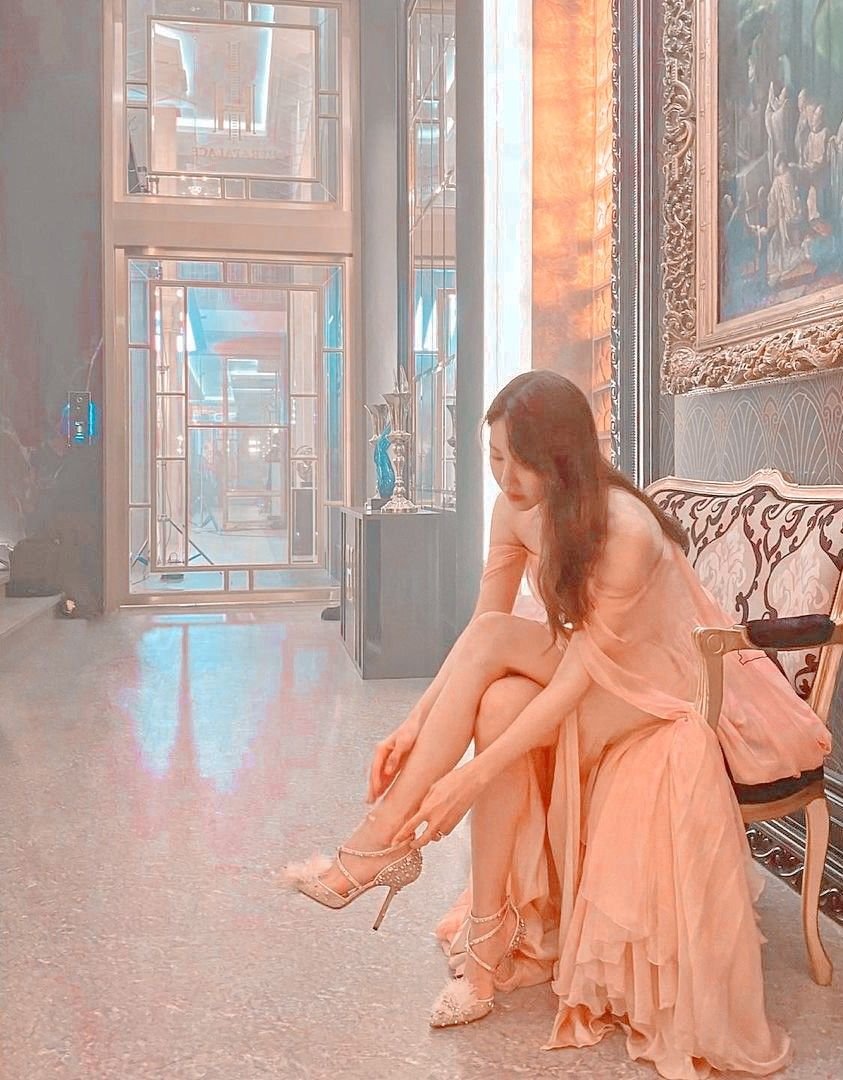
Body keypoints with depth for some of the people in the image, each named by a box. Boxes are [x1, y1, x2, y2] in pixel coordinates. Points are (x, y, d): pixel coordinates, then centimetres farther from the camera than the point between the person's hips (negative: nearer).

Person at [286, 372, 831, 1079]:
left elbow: (578, 676, -30)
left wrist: (475, 773, -33)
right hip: (587, 668, 6)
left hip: (663, 691, -6)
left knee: (497, 637, -27)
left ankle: (384, 840, -19)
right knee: (499, 703, -26)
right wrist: (418, 723, -20)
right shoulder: (517, 510, -9)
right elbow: (476, 634, -9)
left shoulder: (624, 529, -30)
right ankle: (489, 948, -14)